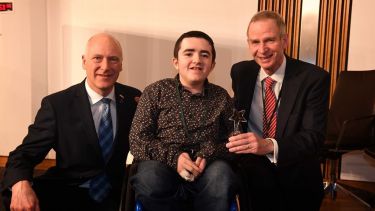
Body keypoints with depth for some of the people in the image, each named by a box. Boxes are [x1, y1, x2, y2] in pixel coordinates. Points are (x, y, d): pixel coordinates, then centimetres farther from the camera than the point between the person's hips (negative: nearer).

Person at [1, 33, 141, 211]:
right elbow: (26, 152, -7)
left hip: (118, 195, 2)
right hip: (68, 194, -1)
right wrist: (20, 184, -28)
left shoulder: (134, 99, 0)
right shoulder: (57, 104, -5)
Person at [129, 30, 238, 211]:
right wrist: (173, 157, -16)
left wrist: (208, 155, -14)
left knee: (221, 174, -31)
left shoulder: (221, 97, 12)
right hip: (163, 165, 0)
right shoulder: (155, 92, 6)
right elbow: (137, 141, 0)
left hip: (206, 169, 1)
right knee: (150, 178, -33)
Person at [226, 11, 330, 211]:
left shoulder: (314, 78, -9)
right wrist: (236, 139, -9)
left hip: (295, 174, -1)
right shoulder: (241, 72, 3)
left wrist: (269, 145, -35)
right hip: (252, 169, 1)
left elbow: (313, 136, -16)